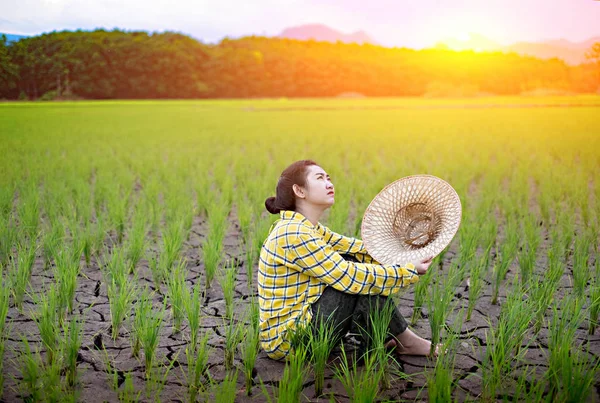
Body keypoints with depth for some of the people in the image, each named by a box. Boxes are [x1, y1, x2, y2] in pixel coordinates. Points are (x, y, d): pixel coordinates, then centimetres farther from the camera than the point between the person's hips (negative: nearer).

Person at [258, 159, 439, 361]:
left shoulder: (308, 228, 8)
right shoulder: (294, 234, -21)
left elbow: (358, 249, 7)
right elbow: (350, 279, -23)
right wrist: (409, 272, -15)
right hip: (287, 341, -9)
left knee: (352, 263, 4)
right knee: (361, 282, -13)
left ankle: (387, 339, 6)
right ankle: (403, 342, 7)